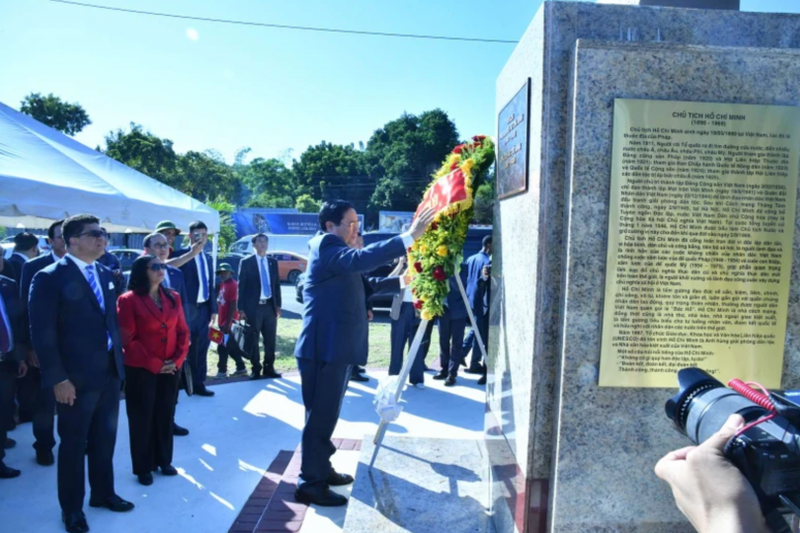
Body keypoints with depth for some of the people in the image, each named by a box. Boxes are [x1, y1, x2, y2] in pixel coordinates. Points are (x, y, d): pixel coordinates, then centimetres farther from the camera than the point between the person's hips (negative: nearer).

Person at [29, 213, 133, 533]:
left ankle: (103, 493, 37)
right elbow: (43, 334, -14)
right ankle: (71, 507, 29)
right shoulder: (50, 278, -12)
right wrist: (58, 378, -17)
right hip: (75, 378, -6)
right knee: (73, 443, 11)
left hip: (110, 373, 6)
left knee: (105, 439, 18)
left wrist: (119, 360, 9)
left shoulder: (106, 275, 8)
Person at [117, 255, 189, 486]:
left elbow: (183, 331, 6)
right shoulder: (129, 300, -9)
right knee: (142, 418, 8)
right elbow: (127, 340, -13)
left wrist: (177, 360, -7)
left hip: (170, 369, 5)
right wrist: (154, 364, -14)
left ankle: (164, 460, 29)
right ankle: (143, 467, 23)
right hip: (141, 370, -4)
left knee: (165, 416, 13)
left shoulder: (173, 297, 6)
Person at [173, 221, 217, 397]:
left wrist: (213, 308, 11)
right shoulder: (180, 255, -5)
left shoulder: (207, 258, 15)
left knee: (201, 347, 11)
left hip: (204, 308, 6)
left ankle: (198, 384, 20)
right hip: (187, 308, -6)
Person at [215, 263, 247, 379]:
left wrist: (228, 323, -21)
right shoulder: (222, 285, 13)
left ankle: (222, 370, 6)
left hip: (228, 322, -9)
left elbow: (233, 306, -19)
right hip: (222, 321, 9)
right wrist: (220, 321, 16)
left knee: (223, 347, -4)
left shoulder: (233, 285, -15)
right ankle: (241, 368, 20)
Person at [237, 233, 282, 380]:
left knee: (270, 339, 6)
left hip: (270, 306, 4)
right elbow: (241, 286, -3)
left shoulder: (273, 262, 12)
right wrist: (241, 308, -9)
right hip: (253, 306, -3)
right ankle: (256, 369, 14)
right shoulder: (246, 262, 0)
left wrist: (278, 305, 6)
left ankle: (269, 368, 16)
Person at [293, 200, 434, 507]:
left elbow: (362, 283, 26)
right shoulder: (325, 245, -12)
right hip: (323, 348, -10)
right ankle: (310, 484, 9)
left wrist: (400, 281, 16)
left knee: (326, 415, 19)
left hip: (335, 348, 10)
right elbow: (360, 259, -32)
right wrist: (409, 237, -35)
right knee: (320, 417, -2)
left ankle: (322, 470, 32)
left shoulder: (337, 252, 20)